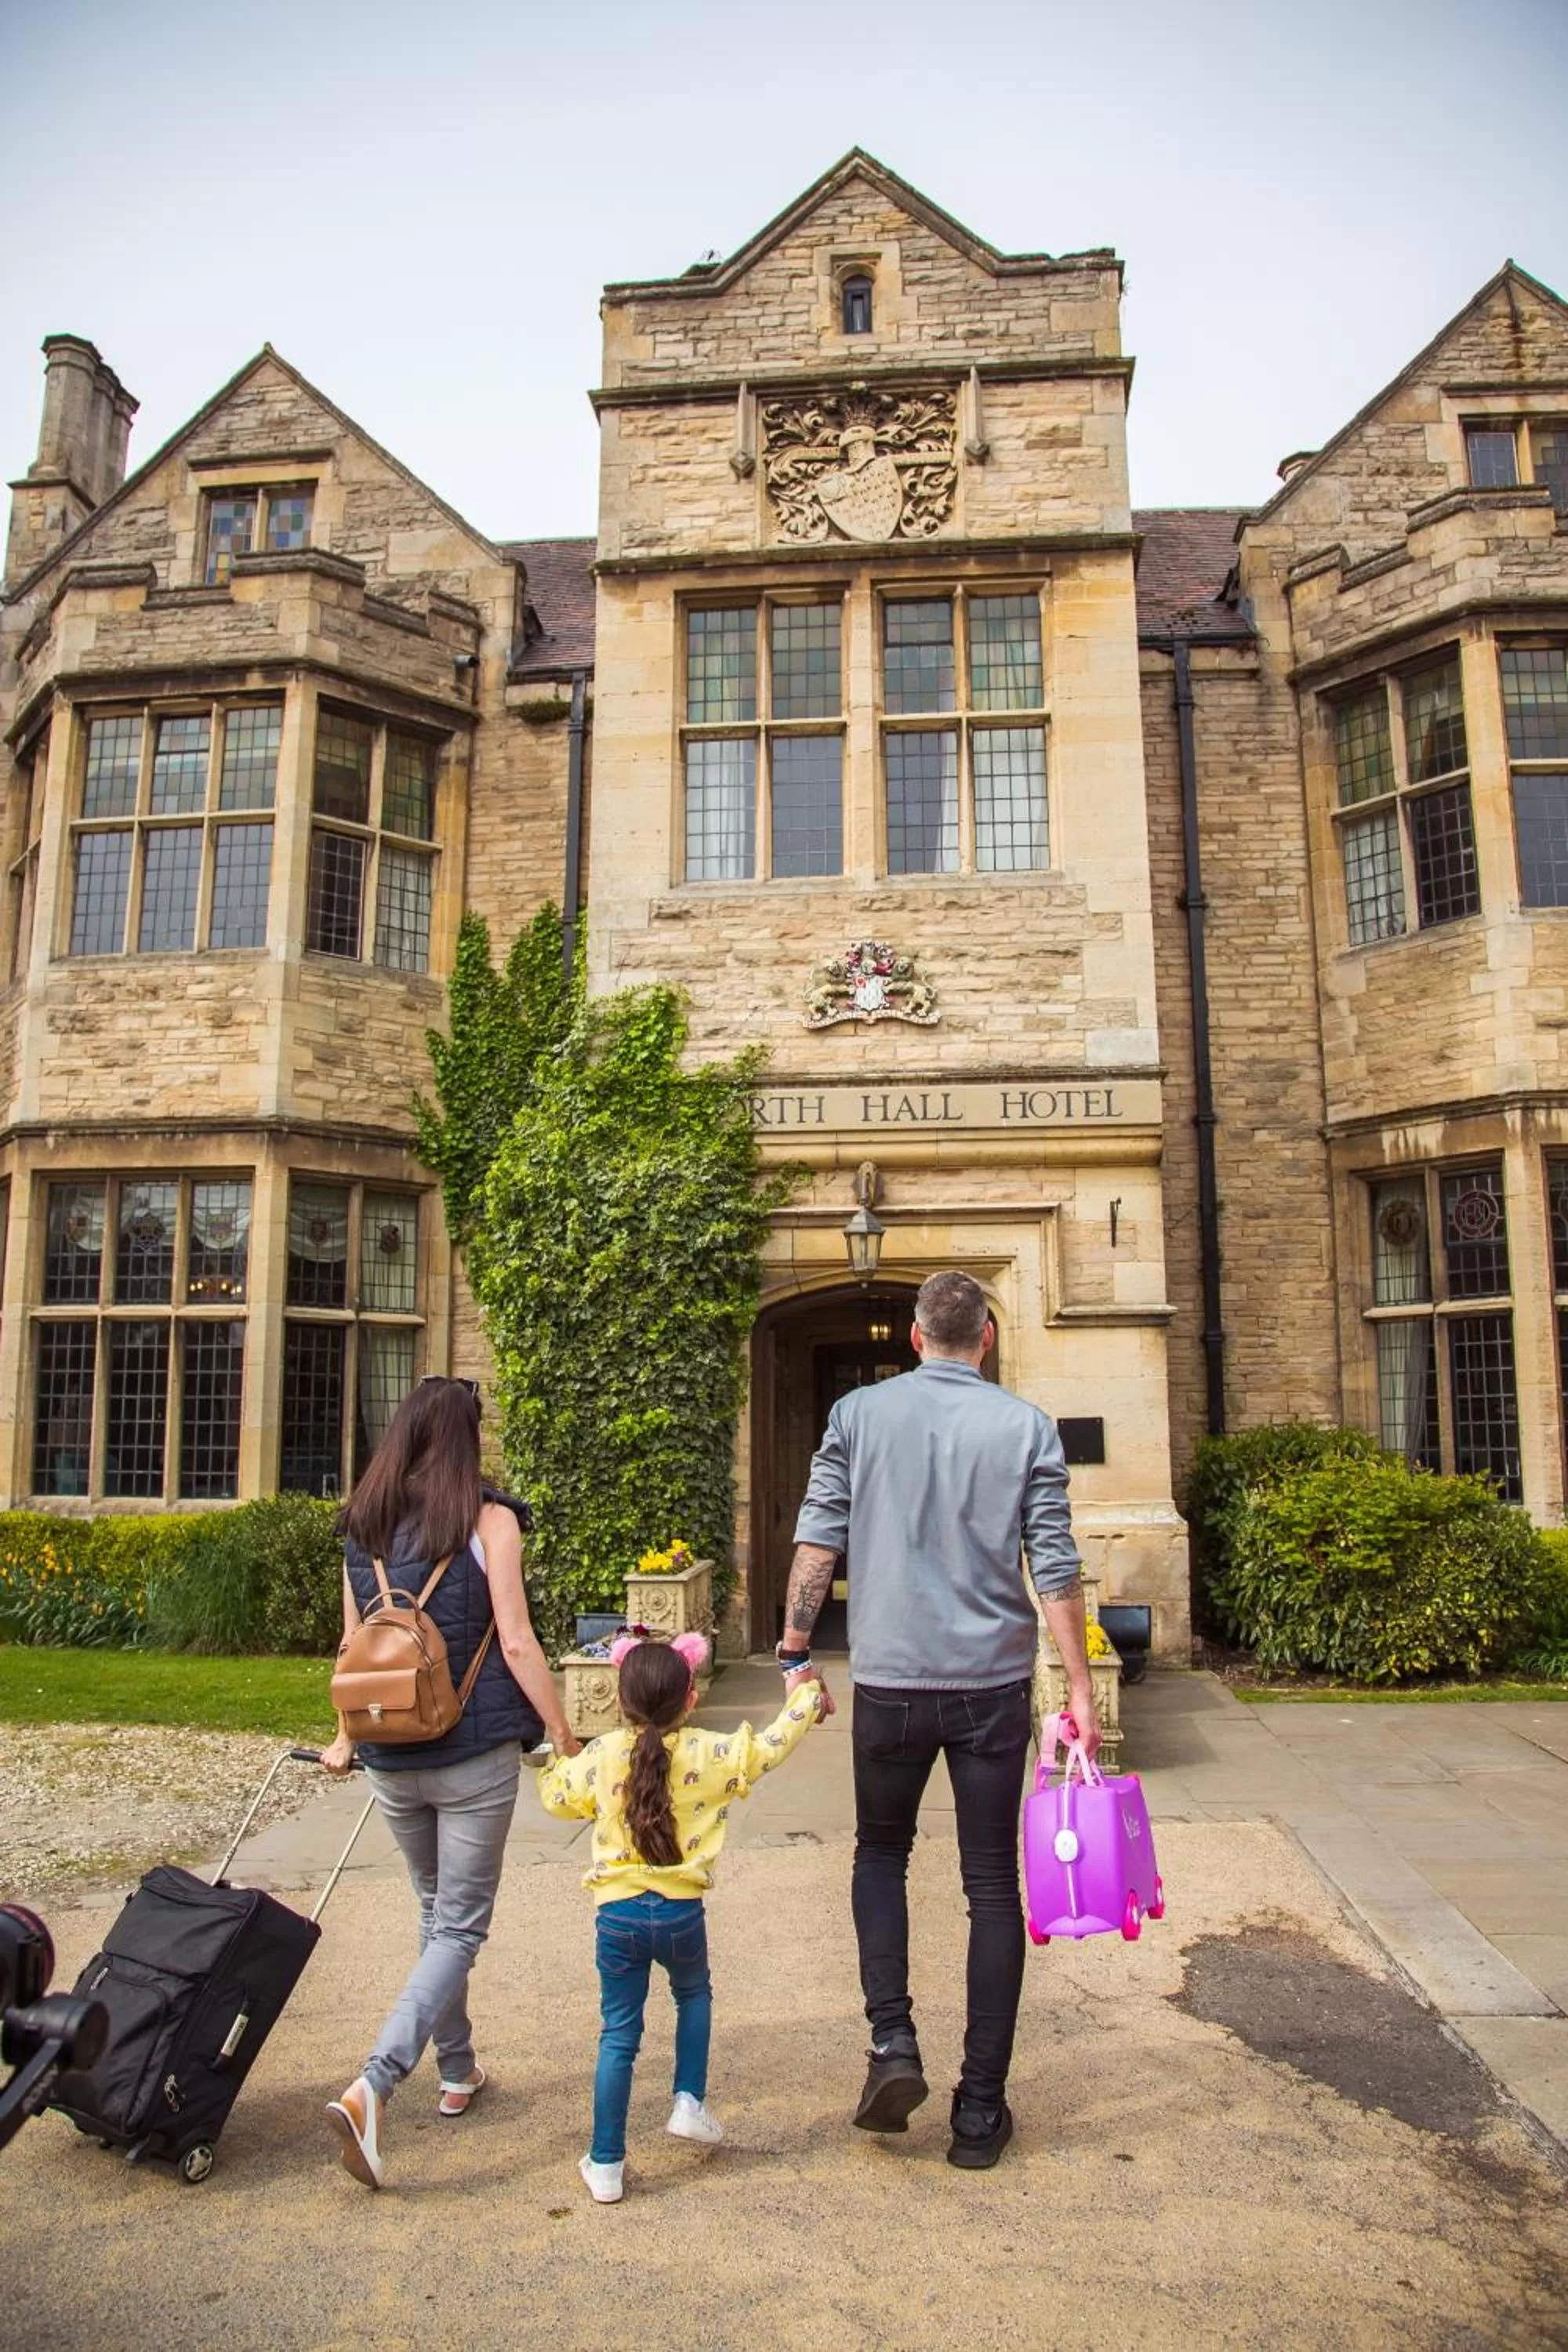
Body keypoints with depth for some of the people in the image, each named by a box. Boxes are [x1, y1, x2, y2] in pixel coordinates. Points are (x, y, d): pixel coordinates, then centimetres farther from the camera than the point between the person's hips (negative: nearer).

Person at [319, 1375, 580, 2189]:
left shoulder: (362, 1529, 3)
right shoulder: (488, 1523, -10)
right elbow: (515, 1644, -12)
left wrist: (346, 1740, 24)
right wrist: (564, 1738, -4)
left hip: (392, 1762, 5)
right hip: (474, 1755, -5)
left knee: (436, 1914, 23)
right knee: (459, 1927, 5)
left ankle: (456, 2074, 35)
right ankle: (371, 2087, -9)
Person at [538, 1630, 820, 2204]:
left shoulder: (601, 1756, -4)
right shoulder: (712, 1754, -8)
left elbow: (555, 1797, 11)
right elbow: (772, 1747, 4)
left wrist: (558, 1758, 32)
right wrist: (805, 1694, 20)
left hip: (617, 1912, 1)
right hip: (681, 1912, -1)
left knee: (618, 2034, 12)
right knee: (694, 1995, 30)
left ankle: (606, 2167, 16)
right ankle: (689, 2103, 24)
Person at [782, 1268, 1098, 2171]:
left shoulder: (859, 1414, -1)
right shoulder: (1027, 1426, -2)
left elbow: (817, 1543, -3)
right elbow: (1057, 1570, -4)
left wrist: (796, 1653, 5)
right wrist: (1081, 1688, 2)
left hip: (890, 1678, 0)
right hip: (995, 1684, 0)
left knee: (882, 1852, 22)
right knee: (993, 1884, 10)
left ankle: (894, 2040, 7)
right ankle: (982, 2111, 16)